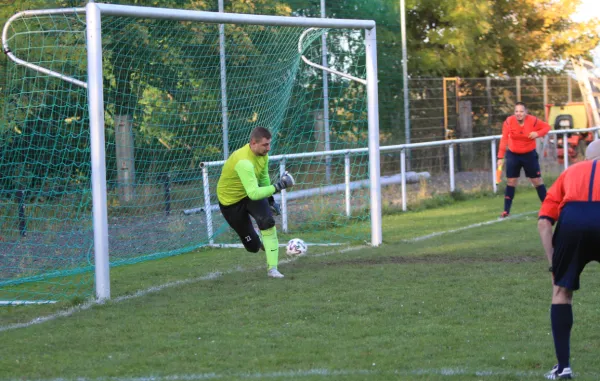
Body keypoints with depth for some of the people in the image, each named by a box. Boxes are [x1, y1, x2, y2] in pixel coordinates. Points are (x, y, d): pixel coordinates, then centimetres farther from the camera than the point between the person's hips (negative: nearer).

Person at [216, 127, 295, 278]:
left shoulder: (262, 153, -11)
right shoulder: (244, 162, -37)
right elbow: (253, 194, -42)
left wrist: (270, 200, 15)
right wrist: (277, 187, -42)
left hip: (252, 192, 6)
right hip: (231, 201, -6)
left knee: (267, 222, -25)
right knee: (253, 246, -2)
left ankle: (272, 268, -19)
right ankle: (262, 243, 38)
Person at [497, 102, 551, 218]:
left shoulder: (533, 121, -17)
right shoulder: (509, 122, -18)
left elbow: (547, 127, -3)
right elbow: (504, 139, -21)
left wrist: (537, 133, -24)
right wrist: (501, 157, -29)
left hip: (529, 154, 0)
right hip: (513, 155, 0)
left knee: (537, 180, 3)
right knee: (511, 182, 1)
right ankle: (506, 210, 6)